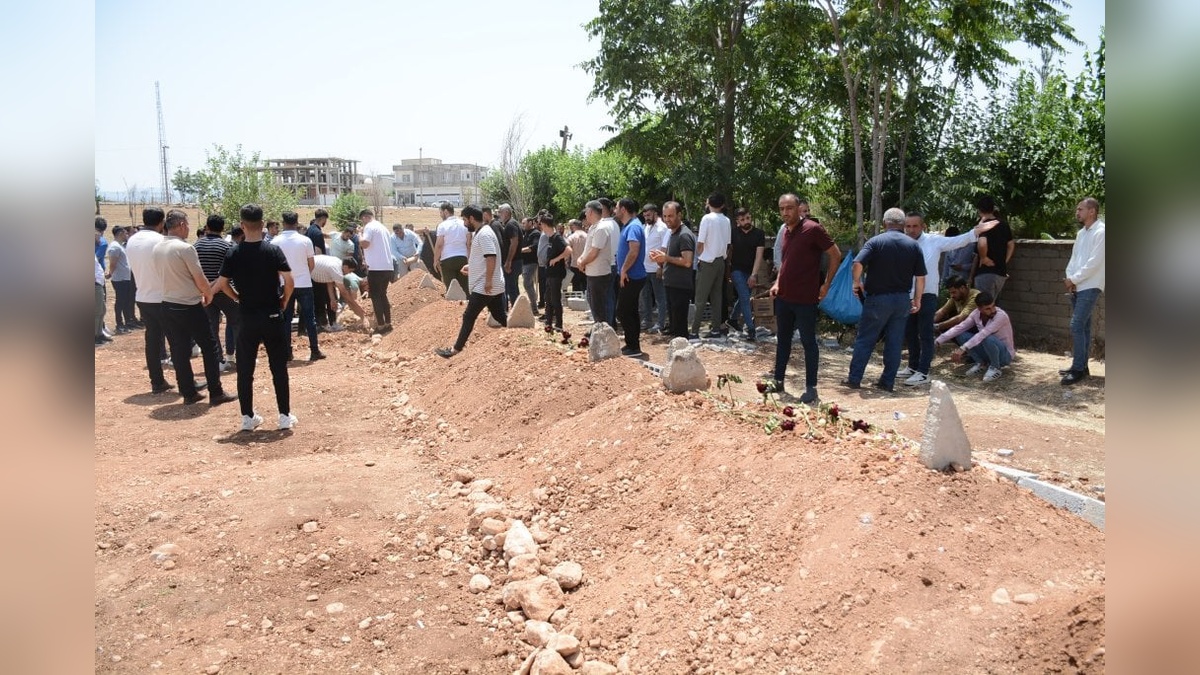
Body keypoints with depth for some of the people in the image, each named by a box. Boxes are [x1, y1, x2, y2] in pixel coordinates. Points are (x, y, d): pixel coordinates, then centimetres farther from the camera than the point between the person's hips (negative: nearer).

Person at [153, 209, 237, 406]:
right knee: (210, 347, 3)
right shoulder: (185, 248, -16)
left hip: (168, 305, 7)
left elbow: (164, 276, 14)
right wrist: (209, 295, 6)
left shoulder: (157, 248, 6)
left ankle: (188, 392, 17)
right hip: (189, 306, -7)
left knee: (179, 352, 11)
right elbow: (200, 279, -14)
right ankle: (215, 393, 5)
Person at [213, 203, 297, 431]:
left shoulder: (233, 253, -2)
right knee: (279, 368, 6)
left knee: (245, 370, 10)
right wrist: (284, 301, 3)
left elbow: (222, 284, -1)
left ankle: (248, 417, 14)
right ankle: (285, 416, 8)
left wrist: (239, 298, 15)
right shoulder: (273, 250, -8)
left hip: (247, 318, 1)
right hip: (272, 317, -1)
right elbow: (289, 281, -14)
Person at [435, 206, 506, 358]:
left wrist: (488, 281, -27)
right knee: (501, 318, 11)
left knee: (469, 317, -2)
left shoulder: (484, 234, -16)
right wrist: (471, 266, 21)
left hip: (484, 287, -10)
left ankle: (456, 349, 6)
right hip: (494, 286, 10)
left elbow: (491, 258, -26)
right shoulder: (481, 233, 17)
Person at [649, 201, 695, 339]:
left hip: (680, 286, -10)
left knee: (679, 326, -5)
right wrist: (660, 257, 6)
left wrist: (666, 257, -17)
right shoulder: (673, 233, 16)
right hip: (671, 285, 10)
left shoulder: (684, 235, -15)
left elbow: (687, 262, -24)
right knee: (673, 322, 17)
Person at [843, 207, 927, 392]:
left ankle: (854, 379, 8)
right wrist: (917, 300, 14)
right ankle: (888, 382, 13)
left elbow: (857, 264, -18)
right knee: (895, 343, 9)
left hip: (878, 298, -3)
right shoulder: (913, 245, 4)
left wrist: (857, 283, -1)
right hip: (902, 300, 3)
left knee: (865, 340, 5)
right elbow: (920, 277, 4)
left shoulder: (876, 241, -6)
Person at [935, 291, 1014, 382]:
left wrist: (962, 349, -48)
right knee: (960, 335, -11)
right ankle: (980, 363, 2)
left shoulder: (1001, 316, -27)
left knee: (988, 338, -37)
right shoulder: (976, 313, -9)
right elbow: (959, 328, -14)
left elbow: (982, 334, -39)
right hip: (988, 351, 6)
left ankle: (995, 368, -12)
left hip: (1005, 354, -5)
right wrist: (937, 341, -25)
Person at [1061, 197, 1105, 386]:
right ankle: (1081, 366, 17)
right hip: (1077, 287, 8)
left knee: (1076, 326, -13)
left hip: (1090, 287, -8)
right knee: (1083, 327, 12)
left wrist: (1073, 279, -12)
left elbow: (1094, 263, -17)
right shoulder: (1081, 233, 15)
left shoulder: (1101, 232, -11)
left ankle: (1079, 369, -9)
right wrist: (1069, 279, -1)